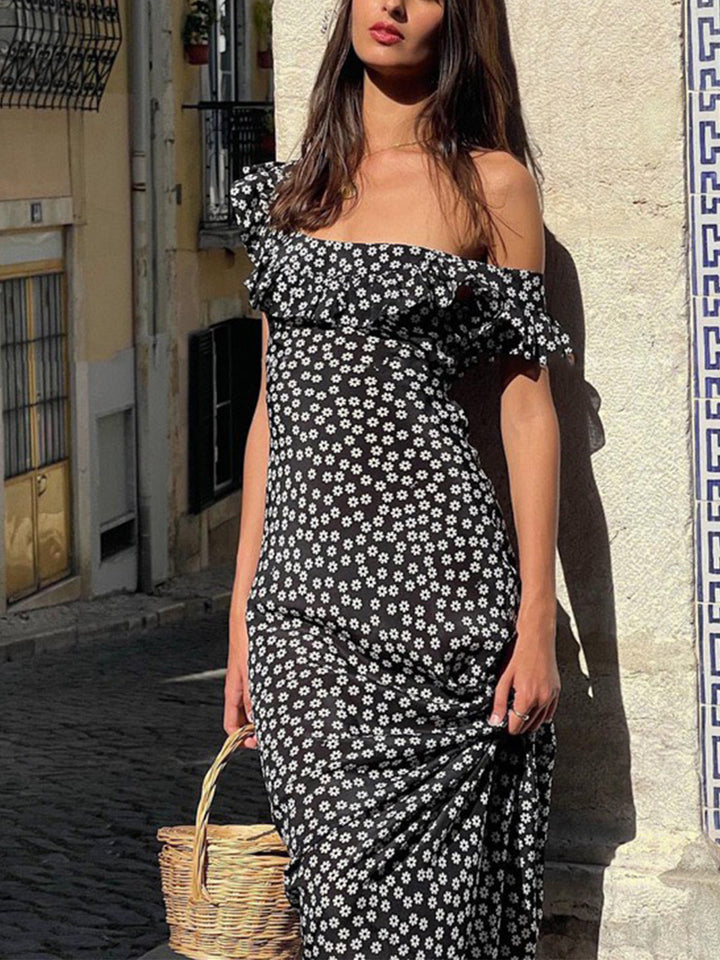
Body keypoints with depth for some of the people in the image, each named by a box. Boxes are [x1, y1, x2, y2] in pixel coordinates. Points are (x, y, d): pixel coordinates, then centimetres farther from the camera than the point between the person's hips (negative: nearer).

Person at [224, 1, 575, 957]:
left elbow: (528, 408, 0)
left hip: (429, 566, -4)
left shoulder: (490, 183, 2)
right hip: (299, 585, 4)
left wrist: (537, 623, -7)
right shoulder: (289, 189, 15)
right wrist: (243, 614, 12)